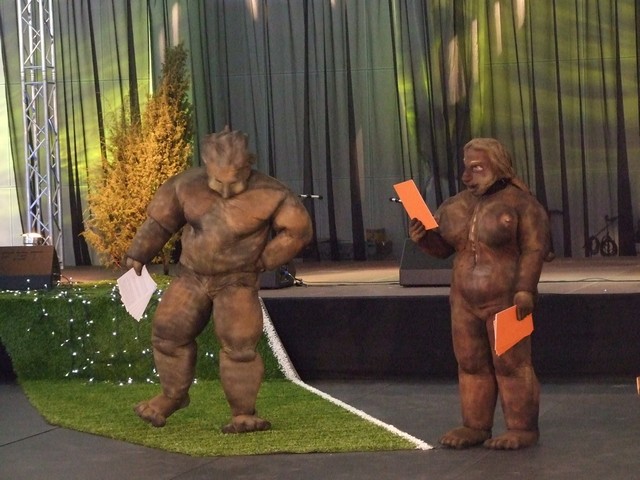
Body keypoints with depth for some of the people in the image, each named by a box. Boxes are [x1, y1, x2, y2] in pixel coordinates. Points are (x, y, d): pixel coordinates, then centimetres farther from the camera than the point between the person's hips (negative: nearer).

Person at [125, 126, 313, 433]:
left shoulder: (267, 195, -15)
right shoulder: (188, 185, -7)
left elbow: (298, 228, -8)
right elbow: (161, 218, 6)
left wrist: (264, 261, -11)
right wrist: (139, 253, 4)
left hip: (237, 281, -3)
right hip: (192, 276, 4)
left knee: (238, 342, -14)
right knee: (169, 331, 3)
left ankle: (244, 413, 0)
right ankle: (173, 395, 26)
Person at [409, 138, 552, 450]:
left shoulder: (520, 203, -7)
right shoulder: (457, 206, 11)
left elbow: (535, 248, -13)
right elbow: (441, 246, 15)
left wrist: (525, 289, -21)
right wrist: (422, 236, -6)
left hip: (505, 301, -6)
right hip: (465, 301, 6)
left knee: (511, 364, -4)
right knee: (471, 364, 7)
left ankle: (523, 429, 2)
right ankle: (475, 426, 13)